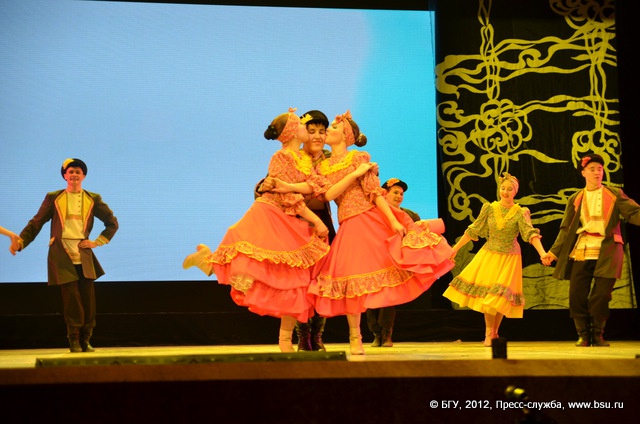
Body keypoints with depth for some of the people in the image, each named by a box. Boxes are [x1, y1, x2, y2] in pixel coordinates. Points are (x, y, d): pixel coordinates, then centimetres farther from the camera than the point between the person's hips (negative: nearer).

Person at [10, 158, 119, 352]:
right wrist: (20, 241, -10)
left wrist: (97, 242, 5)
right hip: (62, 256, -2)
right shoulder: (53, 198, 7)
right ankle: (74, 341, 5)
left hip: (84, 256, 2)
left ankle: (86, 341, 12)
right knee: (71, 300, -6)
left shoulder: (93, 199, 10)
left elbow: (112, 222, 16)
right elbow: (36, 223, 5)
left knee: (88, 301, 0)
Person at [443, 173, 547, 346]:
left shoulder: (521, 213, -9)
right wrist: (455, 248, 4)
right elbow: (473, 231, 3)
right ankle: (489, 333, 12)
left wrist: (542, 252, -37)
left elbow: (531, 234, -21)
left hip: (509, 258, -2)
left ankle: (493, 333, 16)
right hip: (489, 254, 2)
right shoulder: (489, 208, -2)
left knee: (499, 297, -2)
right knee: (486, 294, -2)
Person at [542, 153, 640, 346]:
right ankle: (583, 335, 11)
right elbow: (566, 229, 11)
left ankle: (597, 335, 10)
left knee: (601, 296, -6)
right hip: (581, 252, 2)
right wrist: (553, 253, 3)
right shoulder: (575, 199, 13)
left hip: (606, 252, -2)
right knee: (577, 296, -3)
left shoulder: (614, 194, 8)